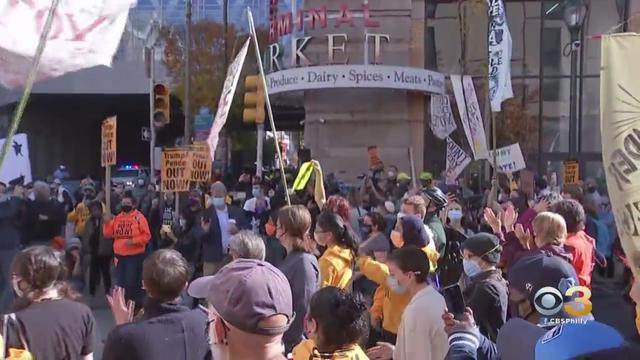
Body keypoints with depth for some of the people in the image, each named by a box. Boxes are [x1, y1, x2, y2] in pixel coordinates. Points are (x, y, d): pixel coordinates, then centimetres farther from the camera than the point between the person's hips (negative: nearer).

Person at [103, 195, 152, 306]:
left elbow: (146, 235, -12)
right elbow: (108, 234, 10)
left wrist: (134, 241, -23)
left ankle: (137, 306, 7)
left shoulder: (139, 217, -7)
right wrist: (107, 222, -5)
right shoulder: (117, 218, 10)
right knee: (120, 283, 13)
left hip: (135, 256, -6)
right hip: (119, 256, 6)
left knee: (132, 283, -6)